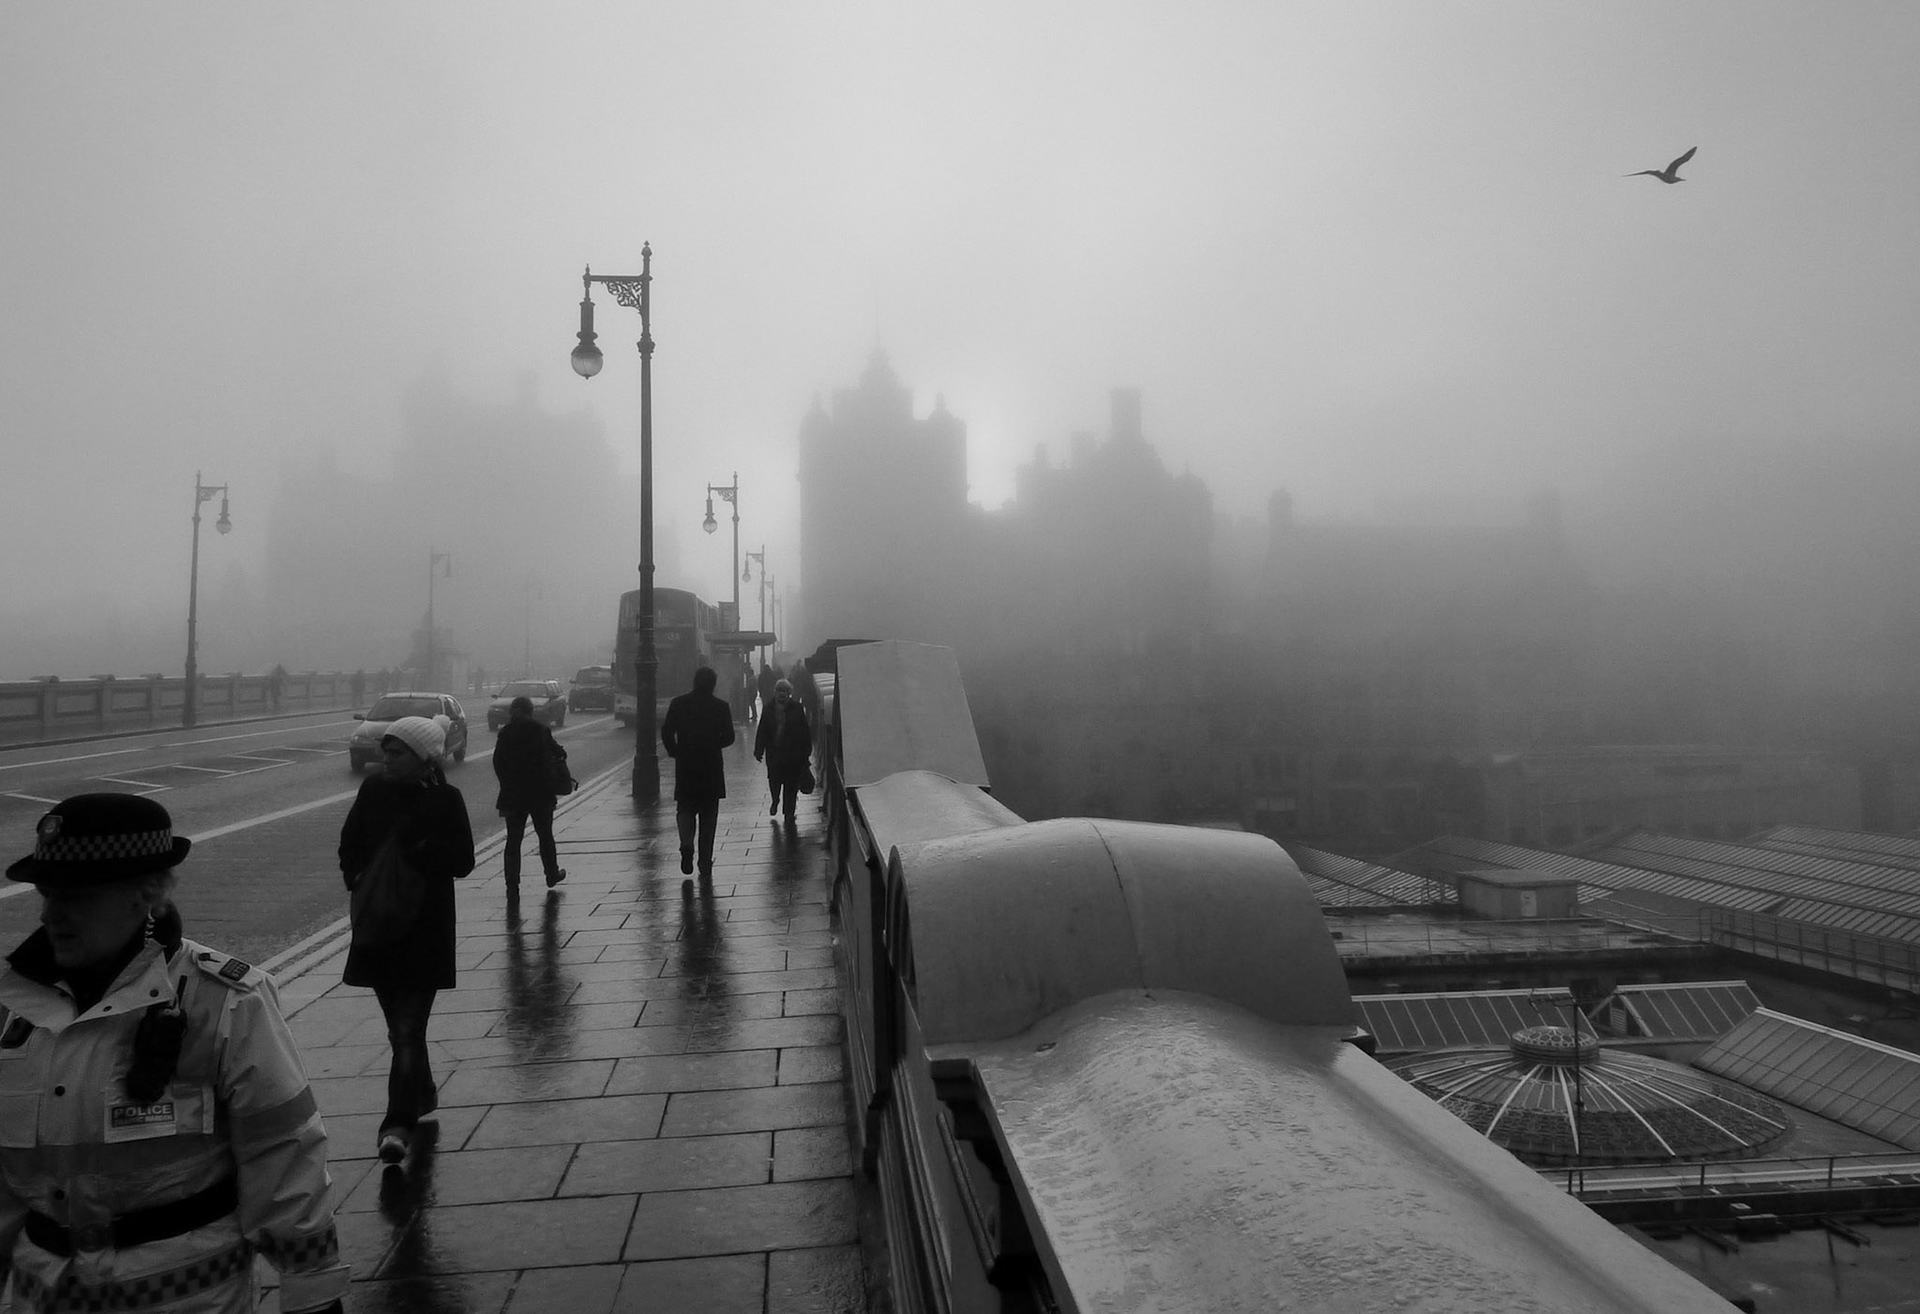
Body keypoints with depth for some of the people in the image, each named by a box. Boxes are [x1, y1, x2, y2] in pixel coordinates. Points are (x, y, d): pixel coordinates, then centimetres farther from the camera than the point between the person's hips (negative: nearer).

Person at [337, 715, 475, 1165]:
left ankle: (398, 1123, -3)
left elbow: (463, 861, -9)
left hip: (425, 928, -5)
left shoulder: (445, 799, -8)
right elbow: (349, 846, 10)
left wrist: (417, 851, -23)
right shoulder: (373, 789, 4)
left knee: (408, 1028, -6)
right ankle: (422, 1094, 38)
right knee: (400, 1024, 17)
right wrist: (358, 878, -8)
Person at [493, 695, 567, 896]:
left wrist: (508, 784, 10)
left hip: (513, 794, 1)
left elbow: (498, 764, -1)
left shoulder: (505, 733, -3)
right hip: (541, 793, -1)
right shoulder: (540, 730, -7)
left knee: (513, 840, 4)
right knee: (545, 835, 16)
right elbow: (557, 752, 5)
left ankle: (512, 886, 0)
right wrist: (561, 753, 28)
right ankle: (552, 875, 29)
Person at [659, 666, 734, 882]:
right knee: (708, 815, 9)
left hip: (685, 766, 0)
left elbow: (666, 731, -5)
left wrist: (674, 751, 10)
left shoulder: (678, 704, -1)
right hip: (712, 767, 0)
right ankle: (705, 862, 10)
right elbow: (728, 737, -4)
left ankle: (686, 844, -12)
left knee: (685, 808, 14)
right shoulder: (721, 706, -3)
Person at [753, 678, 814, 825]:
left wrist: (806, 752, -6)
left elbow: (805, 732, -2)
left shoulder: (797, 709, -3)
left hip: (793, 754, -2)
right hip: (774, 753, 2)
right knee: (773, 781, 7)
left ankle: (789, 813, 13)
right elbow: (762, 731, 4)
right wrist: (759, 750, -2)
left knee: (791, 785, 2)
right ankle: (775, 801, 39)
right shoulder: (768, 709, 2)